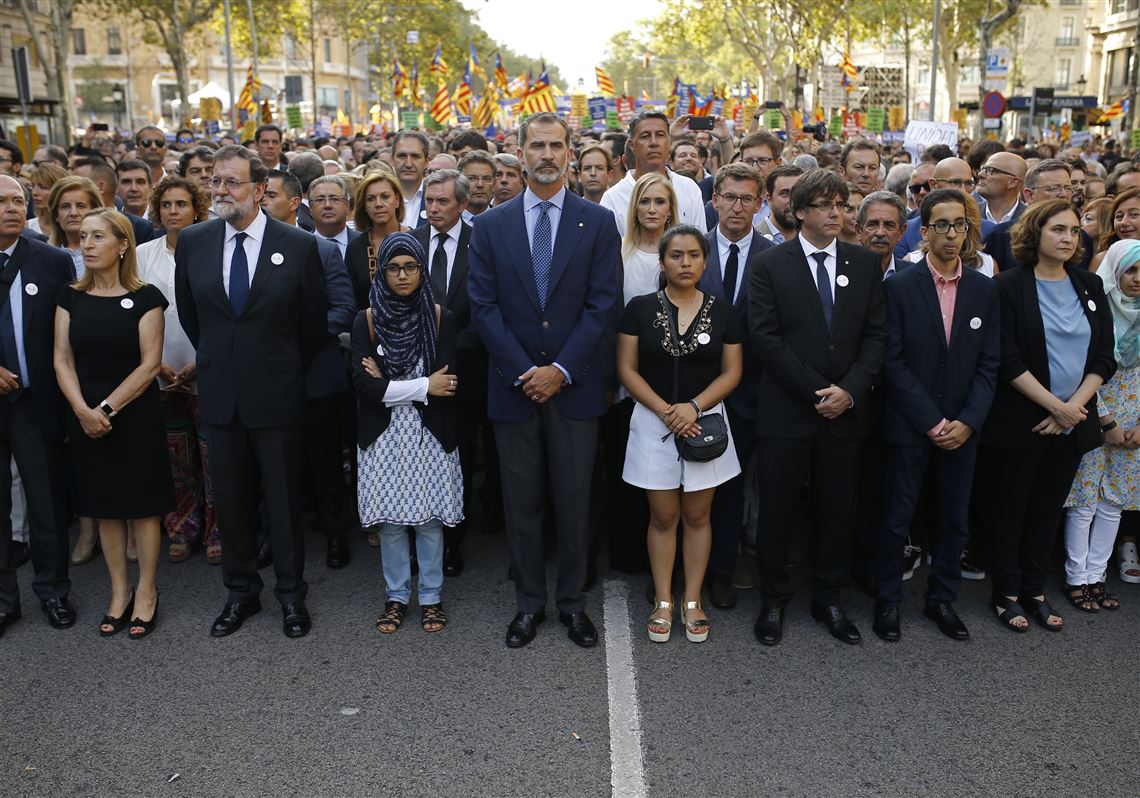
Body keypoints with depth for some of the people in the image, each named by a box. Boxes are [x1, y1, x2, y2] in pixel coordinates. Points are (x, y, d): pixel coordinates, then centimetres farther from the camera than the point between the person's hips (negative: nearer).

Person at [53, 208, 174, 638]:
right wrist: (84, 411, -14)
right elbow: (63, 361, 1)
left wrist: (108, 408, -17)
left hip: (135, 414, -3)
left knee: (142, 503, 4)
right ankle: (119, 591, 23)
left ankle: (146, 592, 17)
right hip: (86, 418, 4)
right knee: (104, 505, 11)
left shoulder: (145, 297, -6)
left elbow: (150, 363, -10)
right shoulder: (71, 297, 5)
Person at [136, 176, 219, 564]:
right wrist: (155, 362, -5)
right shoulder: (143, 254, 5)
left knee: (213, 457, 1)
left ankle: (216, 532, 16)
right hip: (162, 374, 3)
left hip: (207, 374, -3)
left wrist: (201, 363, -12)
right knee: (177, 459, 11)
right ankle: (182, 531, 25)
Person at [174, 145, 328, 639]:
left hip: (276, 394, -3)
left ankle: (291, 593, 23)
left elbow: (314, 321, 1)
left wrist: (289, 371, 8)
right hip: (219, 394, 3)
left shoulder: (298, 245, -8)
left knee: (284, 497, 7)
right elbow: (188, 312, 14)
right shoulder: (192, 242, 1)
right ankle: (240, 591, 27)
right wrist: (216, 360, 15)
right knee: (230, 497, 12)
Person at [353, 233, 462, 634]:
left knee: (430, 518, 5)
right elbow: (364, 385, -10)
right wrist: (423, 386, -12)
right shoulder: (367, 320, -1)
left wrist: (388, 384, -11)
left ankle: (431, 597, 21)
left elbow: (448, 383, -10)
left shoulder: (440, 318, -2)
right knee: (390, 519, 8)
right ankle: (396, 597, 23)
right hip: (383, 436, 1)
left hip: (431, 435, -1)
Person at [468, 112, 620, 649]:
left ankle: (572, 601, 23)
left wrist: (561, 369, -12)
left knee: (574, 500, 7)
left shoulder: (598, 222, 2)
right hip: (513, 385, 1)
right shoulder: (491, 225, 5)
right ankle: (529, 602, 22)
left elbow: (603, 303, -4)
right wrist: (525, 371, -10)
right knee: (521, 502, 9)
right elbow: (483, 306, -1)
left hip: (575, 385, -1)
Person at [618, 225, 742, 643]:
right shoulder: (640, 308, -1)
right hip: (654, 423, -1)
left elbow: (731, 372, 2)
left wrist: (694, 406, -14)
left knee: (697, 516, 8)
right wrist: (664, 410, -14)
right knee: (663, 517, 6)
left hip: (705, 422, 1)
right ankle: (663, 602, 18)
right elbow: (627, 369, -3)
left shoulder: (722, 312, 2)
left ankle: (692, 600, 20)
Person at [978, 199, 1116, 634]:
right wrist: (1055, 405, -16)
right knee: (1009, 507, 6)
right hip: (1019, 421, -4)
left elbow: (1103, 357, 3)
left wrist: (1074, 407, -10)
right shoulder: (1010, 286, -7)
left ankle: (1034, 589, 25)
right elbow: (1008, 360, -14)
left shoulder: (1090, 286, 7)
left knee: (1048, 508, 12)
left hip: (1072, 422, 4)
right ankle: (1007, 593, 18)